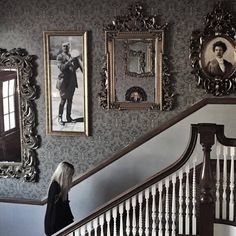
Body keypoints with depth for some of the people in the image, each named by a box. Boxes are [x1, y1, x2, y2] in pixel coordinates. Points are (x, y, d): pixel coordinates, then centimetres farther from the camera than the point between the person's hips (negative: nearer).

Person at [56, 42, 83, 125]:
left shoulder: (71, 56, 14)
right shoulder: (60, 57, -4)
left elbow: (75, 67, 14)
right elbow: (61, 68, -17)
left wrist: (78, 61, -3)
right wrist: (69, 61, -24)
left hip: (72, 81, 6)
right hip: (64, 81, -6)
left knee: (70, 100, 10)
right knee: (63, 100, -4)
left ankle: (68, 117, 17)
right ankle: (60, 118, 5)